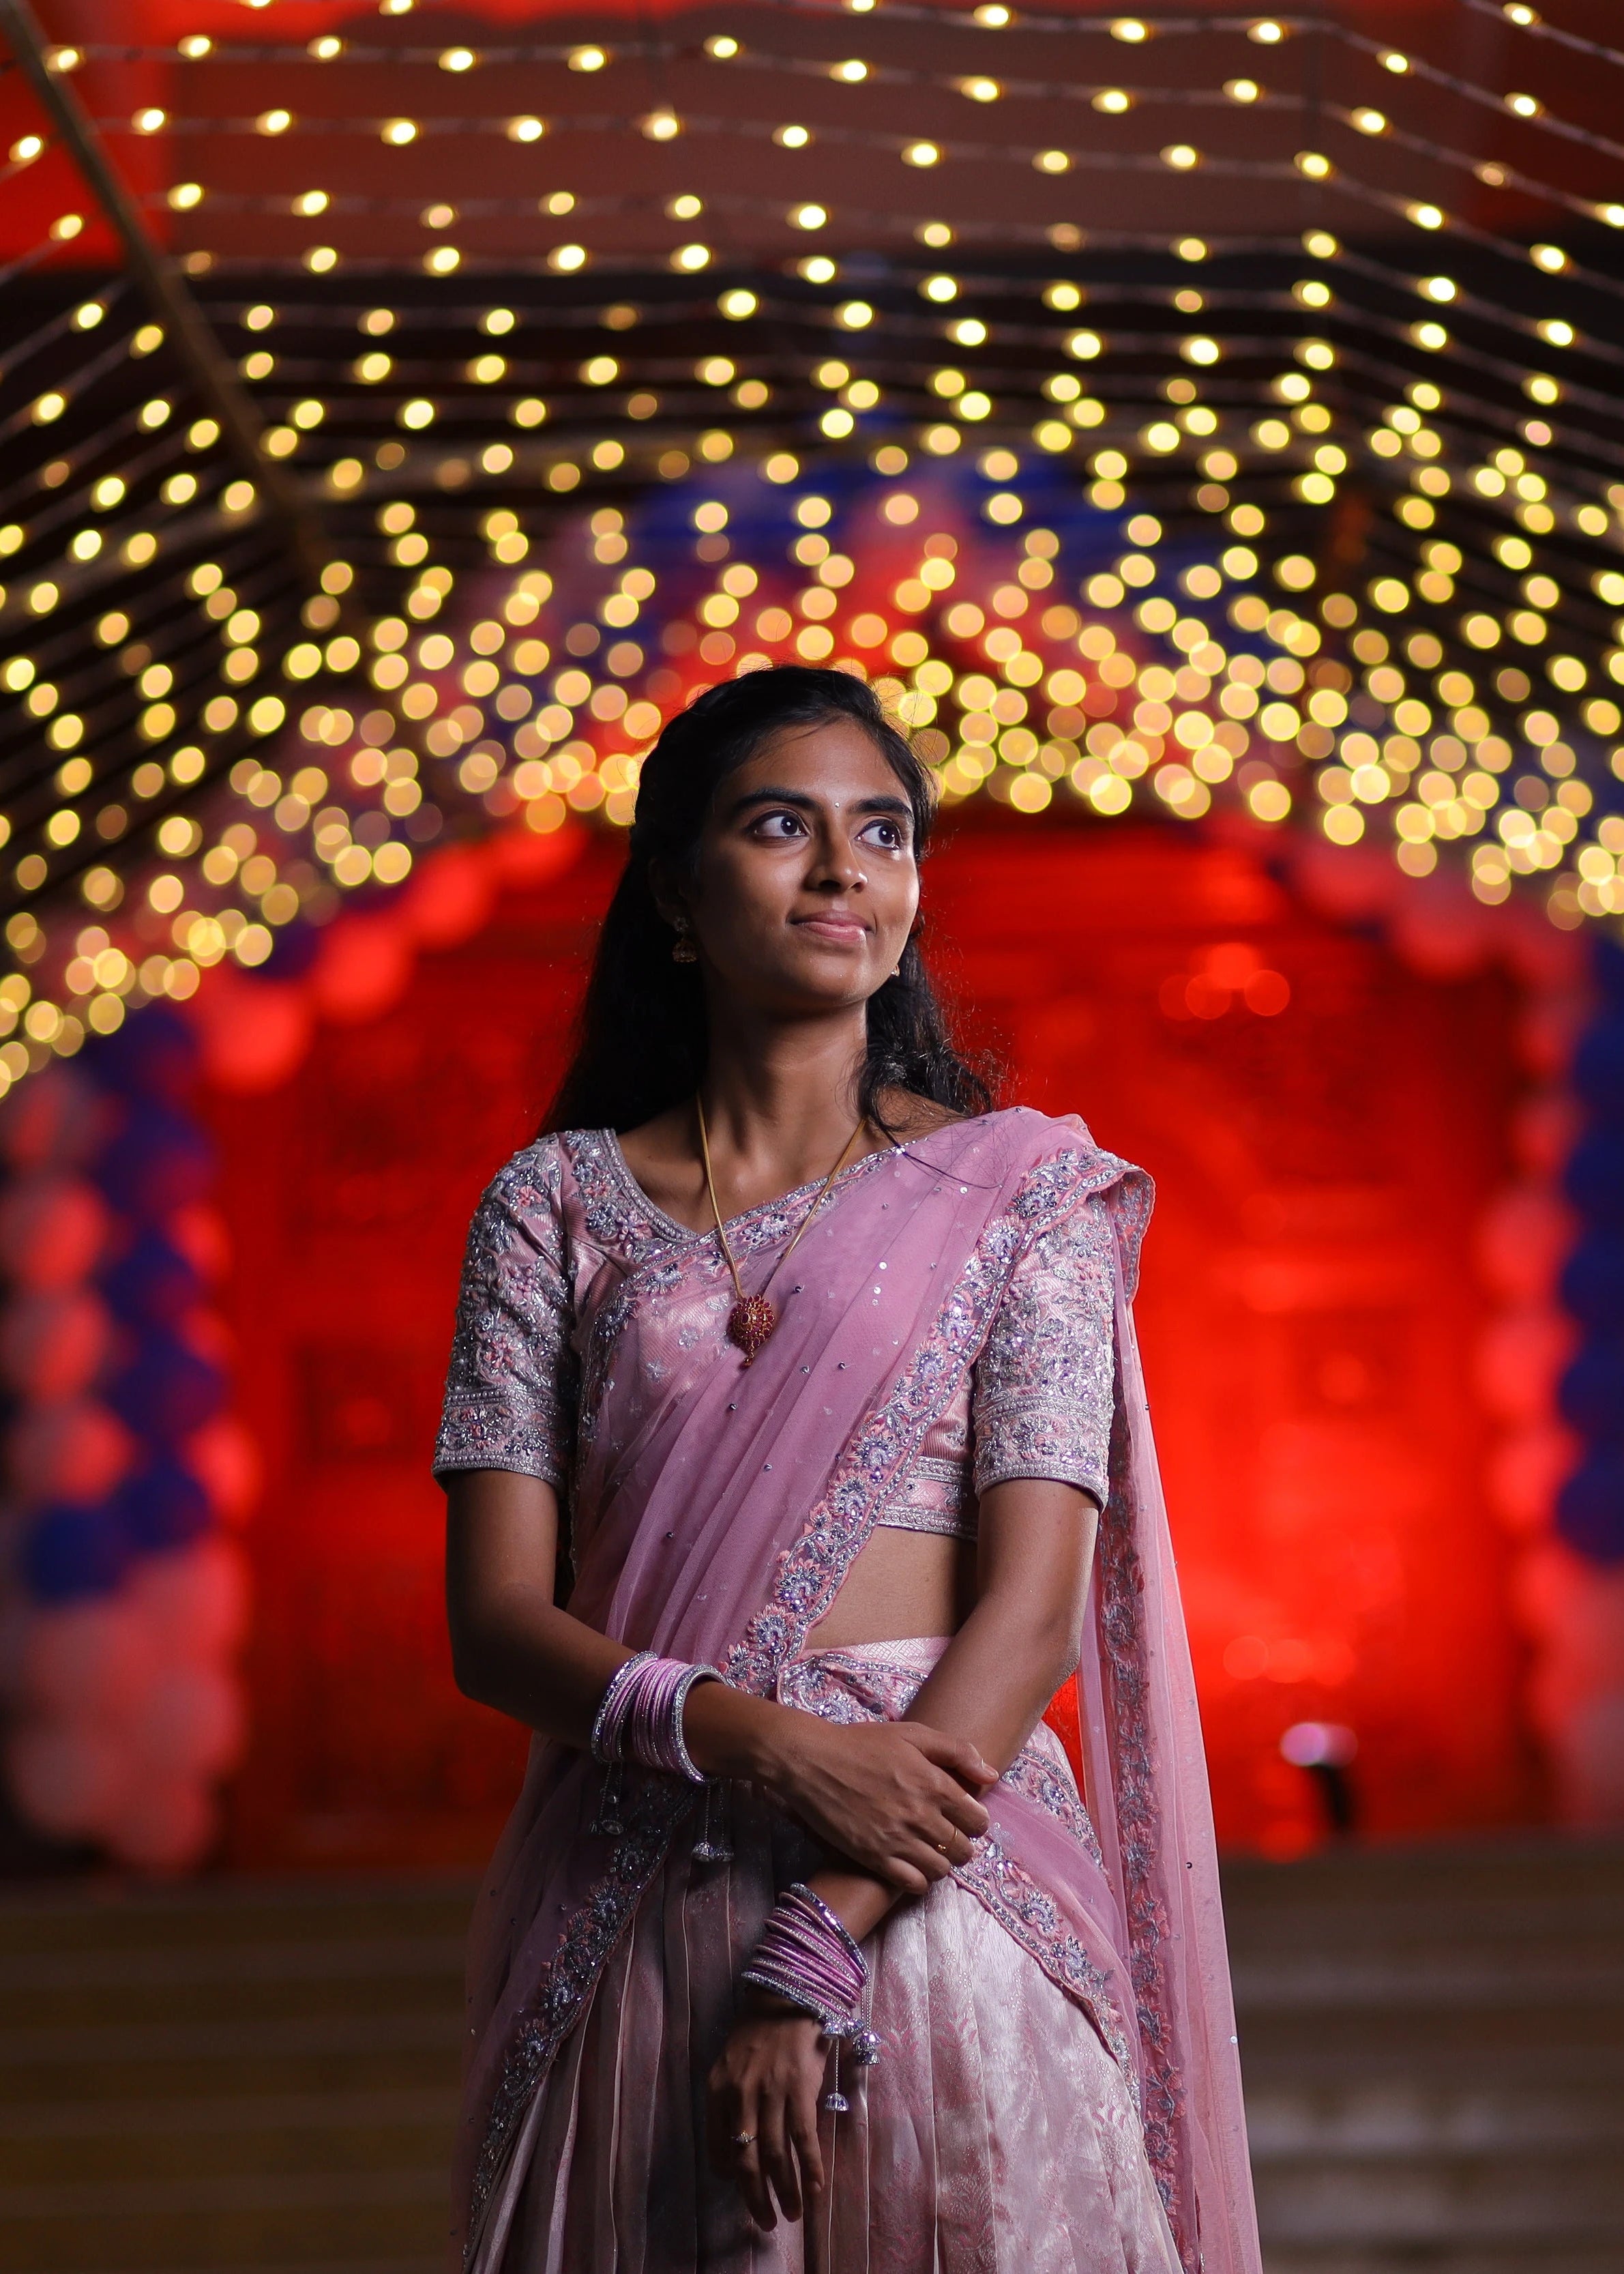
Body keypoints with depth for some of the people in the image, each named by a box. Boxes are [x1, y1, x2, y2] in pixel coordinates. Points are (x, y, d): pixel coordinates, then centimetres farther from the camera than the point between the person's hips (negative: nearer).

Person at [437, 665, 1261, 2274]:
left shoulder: (1021, 1186, 2)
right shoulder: (558, 1201, 6)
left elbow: (1036, 1604, -8)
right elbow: (494, 1620, 0)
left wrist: (815, 1956, -17)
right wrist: (763, 1740, -18)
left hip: (941, 1895, -1)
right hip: (629, 1919, 1)